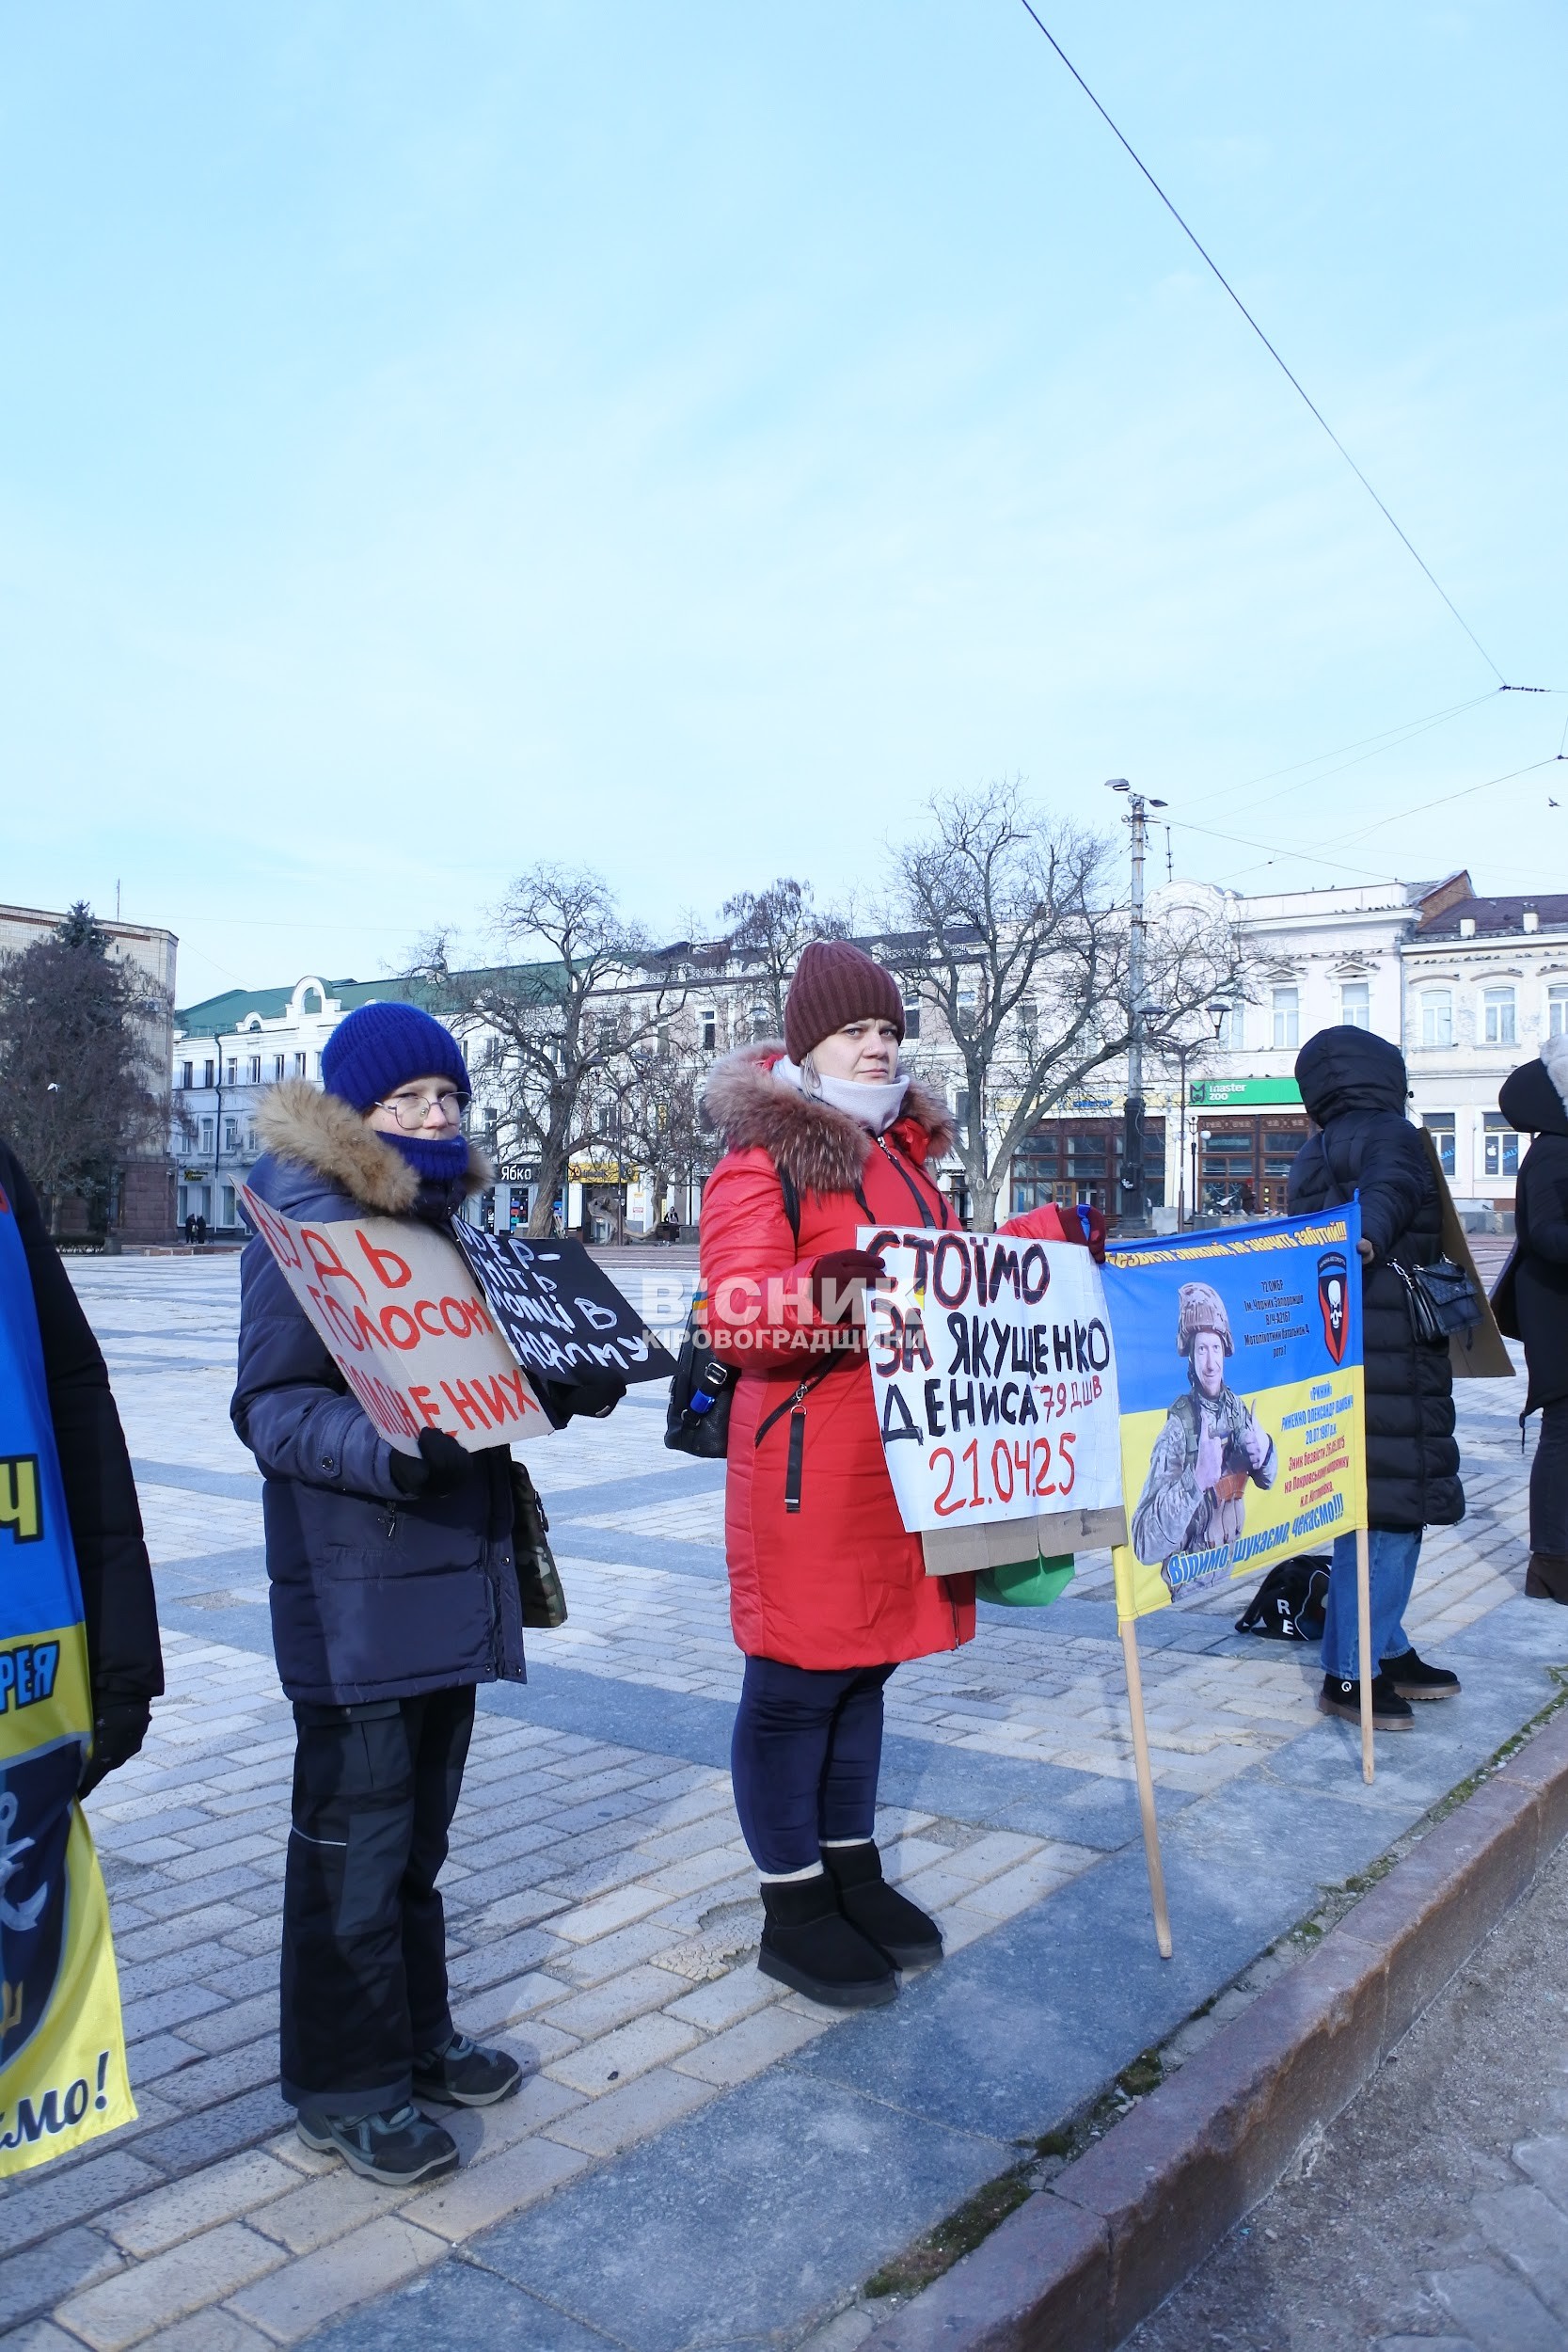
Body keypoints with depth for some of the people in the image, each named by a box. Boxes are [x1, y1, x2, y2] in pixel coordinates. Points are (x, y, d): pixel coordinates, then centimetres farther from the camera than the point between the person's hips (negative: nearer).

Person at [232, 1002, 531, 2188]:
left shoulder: (443, 1219, 12)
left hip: (453, 1577, 8)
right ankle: (347, 2084, 20)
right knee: (355, 1837, 3)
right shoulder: (308, 1223, -12)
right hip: (356, 1590, -8)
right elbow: (273, 1405, -17)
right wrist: (385, 1452, -32)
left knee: (418, 1831, 19)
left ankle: (415, 2036, 35)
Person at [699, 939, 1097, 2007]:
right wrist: (831, 1287, -37)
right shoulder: (761, 1160, -10)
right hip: (808, 1460, -8)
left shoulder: (904, 1149, 17)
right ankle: (794, 1910, 18)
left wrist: (1047, 1237, 17)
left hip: (903, 1453, 8)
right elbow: (738, 1319, -20)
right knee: (796, 1683, 3)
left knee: (864, 1670, 18)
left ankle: (855, 1872, 33)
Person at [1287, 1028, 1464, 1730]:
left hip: (1334, 1348, 9)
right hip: (1389, 1349, -9)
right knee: (1390, 1504, -5)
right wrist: (1370, 1238, -46)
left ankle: (1387, 1652, 27)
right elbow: (1389, 1189, -29)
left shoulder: (1314, 1153, 17)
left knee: (1372, 1504, 17)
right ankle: (1350, 1674, 0)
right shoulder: (1390, 1135, -8)